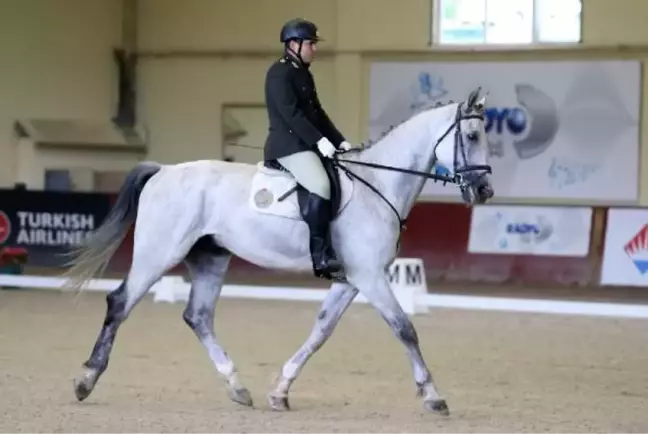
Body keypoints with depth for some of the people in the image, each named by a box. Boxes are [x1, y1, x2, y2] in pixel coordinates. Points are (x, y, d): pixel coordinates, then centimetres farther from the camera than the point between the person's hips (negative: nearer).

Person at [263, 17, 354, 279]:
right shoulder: (280, 73, -10)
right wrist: (319, 140, -24)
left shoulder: (303, 73, 19)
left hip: (307, 145, 10)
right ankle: (320, 255, -29)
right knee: (320, 186, -30)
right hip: (288, 144, -10)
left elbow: (317, 112, 20)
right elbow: (291, 113, -20)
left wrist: (339, 141, 10)